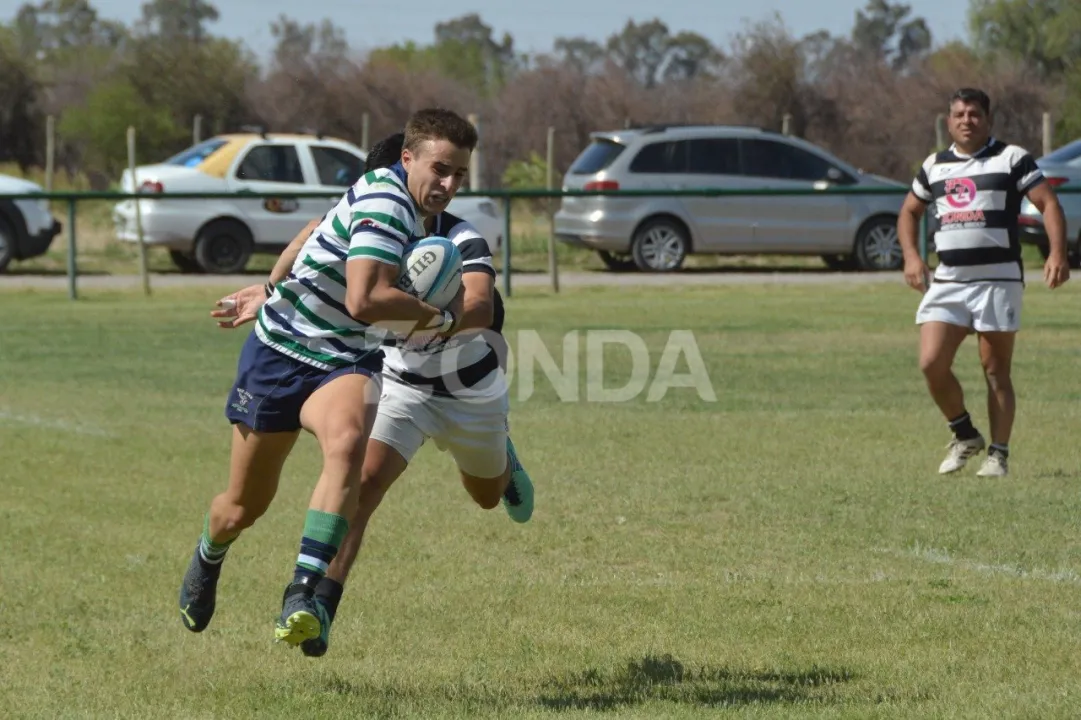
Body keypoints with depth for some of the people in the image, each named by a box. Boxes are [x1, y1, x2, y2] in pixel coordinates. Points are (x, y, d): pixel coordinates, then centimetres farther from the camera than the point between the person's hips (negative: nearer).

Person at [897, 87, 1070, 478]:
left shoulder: (1012, 159, 0)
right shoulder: (934, 166, 14)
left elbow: (1048, 203, -6)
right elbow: (909, 211, 26)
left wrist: (1057, 253, -20)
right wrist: (911, 255, 8)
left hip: (998, 280, -4)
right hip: (946, 282, 4)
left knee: (995, 371, 0)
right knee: (931, 364, -8)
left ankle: (999, 454, 9)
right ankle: (964, 436, 13)